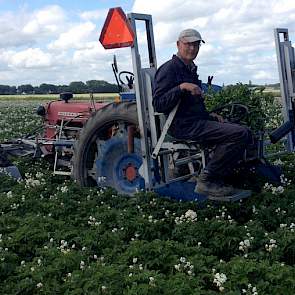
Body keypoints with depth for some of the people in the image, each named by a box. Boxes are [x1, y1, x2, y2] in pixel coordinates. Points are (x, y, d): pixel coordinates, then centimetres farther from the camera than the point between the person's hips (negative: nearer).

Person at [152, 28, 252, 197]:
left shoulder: (191, 69, 22)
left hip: (198, 121, 10)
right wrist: (181, 87, -26)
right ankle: (206, 180, -13)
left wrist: (210, 116, 17)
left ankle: (217, 180, 2)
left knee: (245, 133, 5)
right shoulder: (169, 69, -7)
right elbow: (158, 105, -18)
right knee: (240, 134, -20)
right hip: (184, 125, -10)